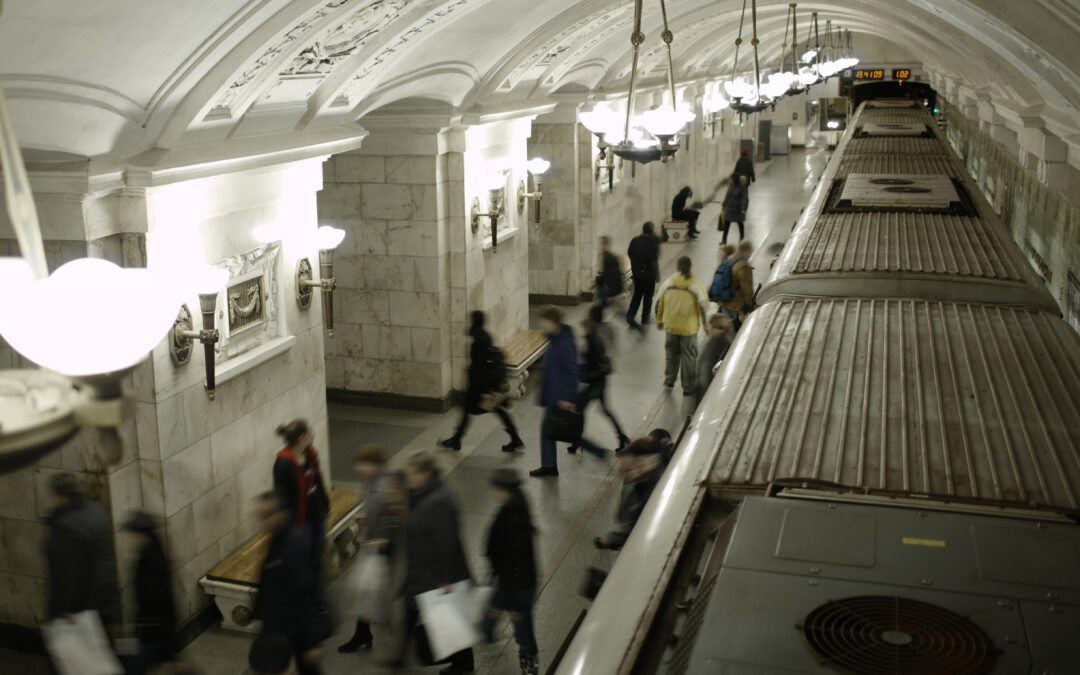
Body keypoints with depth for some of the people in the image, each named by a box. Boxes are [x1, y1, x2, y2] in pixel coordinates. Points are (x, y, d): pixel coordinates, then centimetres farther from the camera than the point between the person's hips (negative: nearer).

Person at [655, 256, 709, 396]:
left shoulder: (668, 283, -5)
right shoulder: (695, 286, -13)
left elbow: (659, 303, 3)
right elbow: (704, 305, -12)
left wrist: (659, 320, 17)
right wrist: (706, 324, -1)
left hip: (671, 326, 3)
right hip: (689, 327, -3)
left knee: (672, 352, 23)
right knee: (689, 356, 8)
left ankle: (669, 380, 30)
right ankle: (688, 387, 15)